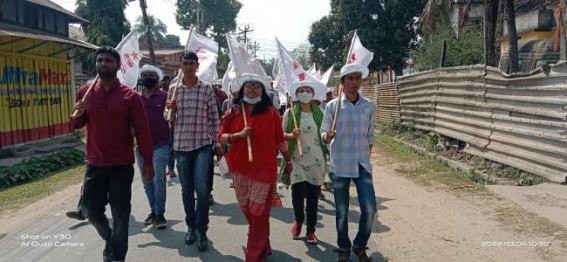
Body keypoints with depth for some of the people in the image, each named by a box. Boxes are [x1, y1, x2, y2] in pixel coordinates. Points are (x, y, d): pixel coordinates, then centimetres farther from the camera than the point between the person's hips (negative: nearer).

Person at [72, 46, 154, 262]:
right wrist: (77, 115, -12)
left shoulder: (130, 95, -5)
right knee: (91, 211, 11)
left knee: (120, 214, 6)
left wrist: (148, 162, -6)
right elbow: (77, 125, 12)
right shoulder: (85, 91, 4)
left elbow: (142, 130, -4)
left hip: (122, 165, -3)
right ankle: (110, 239, 40)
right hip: (94, 164, 3)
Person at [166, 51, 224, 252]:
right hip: (181, 145, 2)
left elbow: (214, 119, 3)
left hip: (203, 145, -2)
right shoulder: (173, 90, 5)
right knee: (186, 190, 11)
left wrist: (218, 144, 2)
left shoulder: (207, 90, 0)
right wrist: (171, 110, -12)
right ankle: (191, 226, 27)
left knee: (201, 188, -12)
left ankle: (201, 230, 2)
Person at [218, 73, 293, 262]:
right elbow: (221, 136, 2)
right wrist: (239, 135, -16)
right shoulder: (234, 111, 3)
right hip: (239, 168, 3)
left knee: (259, 213, -1)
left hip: (264, 168, -3)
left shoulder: (271, 113, -3)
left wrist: (288, 161, 11)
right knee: (247, 210, 15)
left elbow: (280, 140, 4)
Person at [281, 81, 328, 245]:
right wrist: (291, 135, -17)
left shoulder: (319, 113, 5)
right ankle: (298, 220, 23)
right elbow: (281, 135, 1)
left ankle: (311, 230, 21)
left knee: (313, 196, 6)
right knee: (298, 193, -9)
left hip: (316, 160, 2)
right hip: (297, 160, -2)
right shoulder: (290, 113, -1)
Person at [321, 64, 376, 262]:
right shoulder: (332, 106, -5)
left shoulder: (368, 106, 3)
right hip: (340, 165, -2)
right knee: (341, 211, 7)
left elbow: (370, 136, 11)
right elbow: (323, 134, -4)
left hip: (363, 164, 2)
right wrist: (327, 137, -26)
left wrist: (367, 157, 15)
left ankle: (360, 245, 22)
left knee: (370, 208, -2)